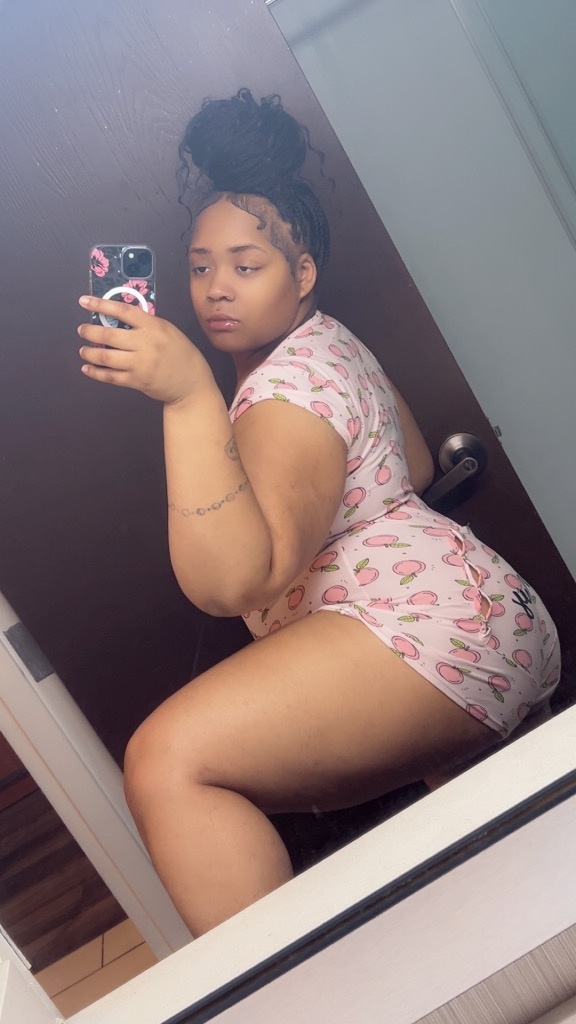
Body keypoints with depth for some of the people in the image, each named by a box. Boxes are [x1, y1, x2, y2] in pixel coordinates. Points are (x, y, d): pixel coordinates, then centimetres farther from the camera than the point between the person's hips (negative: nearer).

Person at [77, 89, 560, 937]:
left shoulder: (289, 385, -12)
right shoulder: (326, 344, 20)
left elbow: (232, 583, -26)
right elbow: (416, 468, 31)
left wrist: (190, 395, -32)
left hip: (426, 620, -12)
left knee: (168, 763, -26)